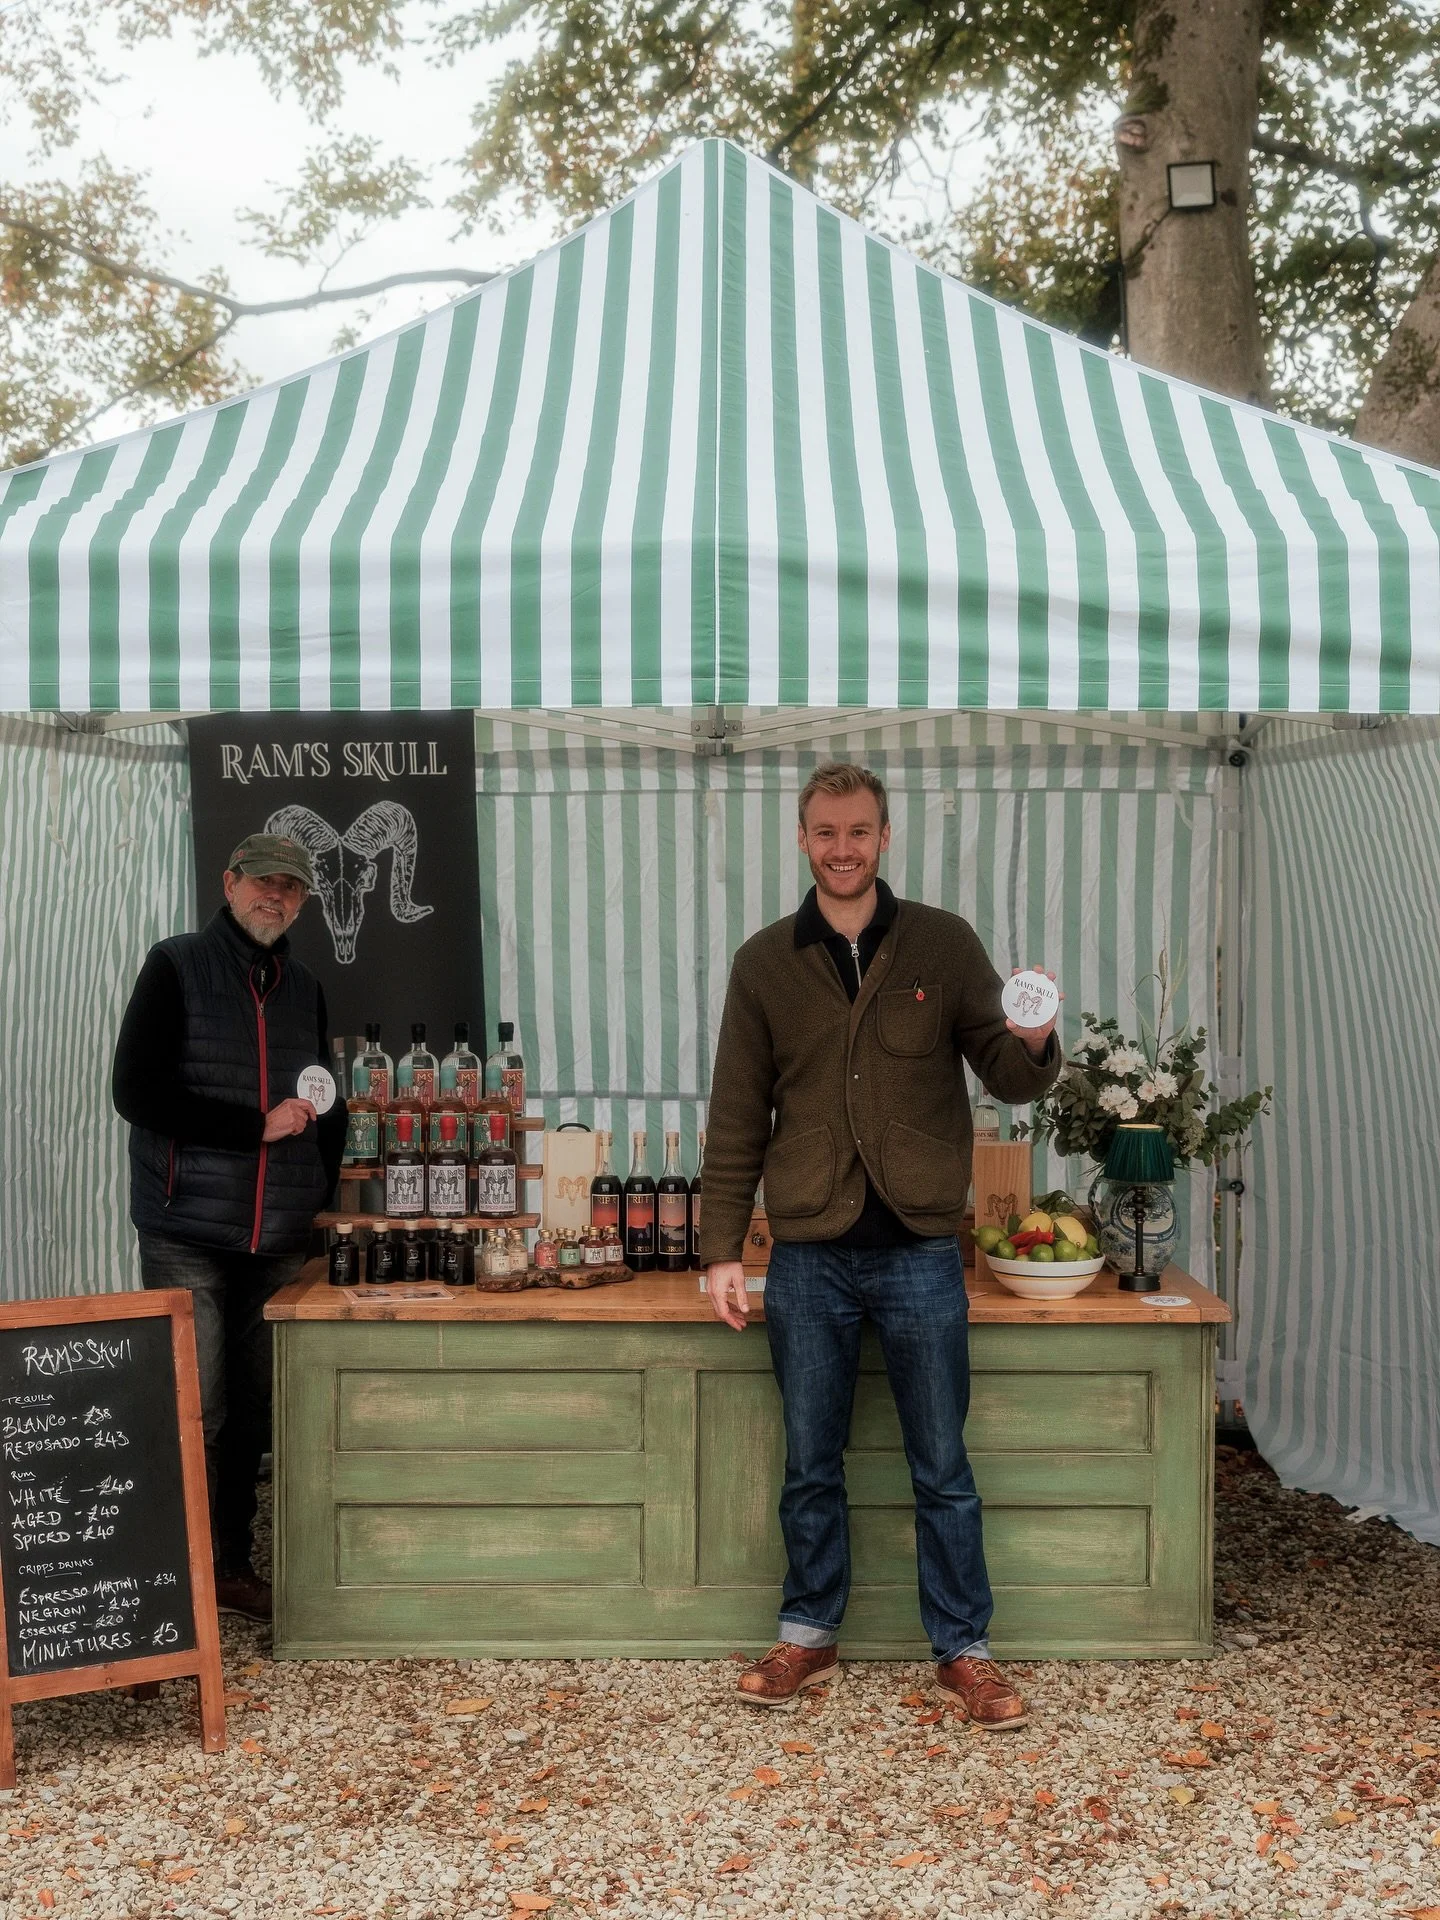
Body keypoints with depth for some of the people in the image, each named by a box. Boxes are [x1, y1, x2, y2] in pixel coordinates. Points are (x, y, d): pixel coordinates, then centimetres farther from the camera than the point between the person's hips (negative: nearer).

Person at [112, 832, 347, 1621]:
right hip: (187, 1236, -5)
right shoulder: (175, 966, -1)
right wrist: (258, 1127, -14)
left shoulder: (303, 988, 14)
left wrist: (322, 1193, 8)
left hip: (279, 1241, 5)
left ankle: (231, 1564, 22)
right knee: (194, 1412, -5)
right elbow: (136, 1091, -11)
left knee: (255, 1409, 9)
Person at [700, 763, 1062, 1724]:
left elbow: (1007, 1076, 3)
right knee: (811, 1466, 13)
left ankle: (964, 1649, 24)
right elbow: (737, 1120, 4)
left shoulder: (945, 944, 1)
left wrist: (1033, 1046, -21)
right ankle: (811, 1636, 31)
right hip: (809, 1257, 1)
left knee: (943, 1468, 9)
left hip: (921, 1252, -1)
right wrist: (722, 1250, 1)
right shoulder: (765, 963, 4)